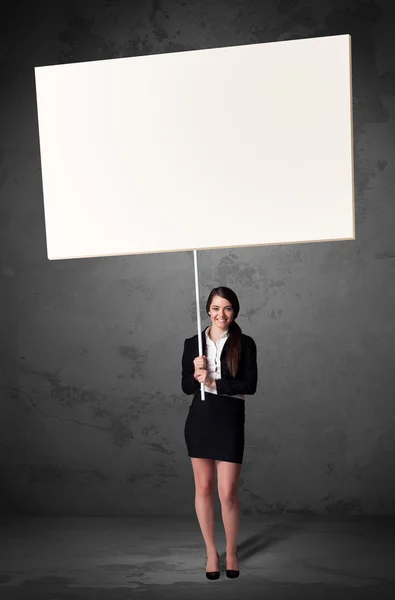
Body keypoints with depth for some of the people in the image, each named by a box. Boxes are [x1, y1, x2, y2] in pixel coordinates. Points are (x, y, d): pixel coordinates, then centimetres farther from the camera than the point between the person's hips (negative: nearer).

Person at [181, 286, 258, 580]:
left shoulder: (245, 343, -4)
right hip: (200, 420, 2)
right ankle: (211, 551, 26)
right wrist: (196, 374, -16)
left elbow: (250, 385, -11)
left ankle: (232, 551, 23)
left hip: (230, 421, -2)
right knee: (203, 488, 10)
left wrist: (214, 383, -16)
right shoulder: (193, 343, 2)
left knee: (228, 492, -1)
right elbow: (186, 387, 4)